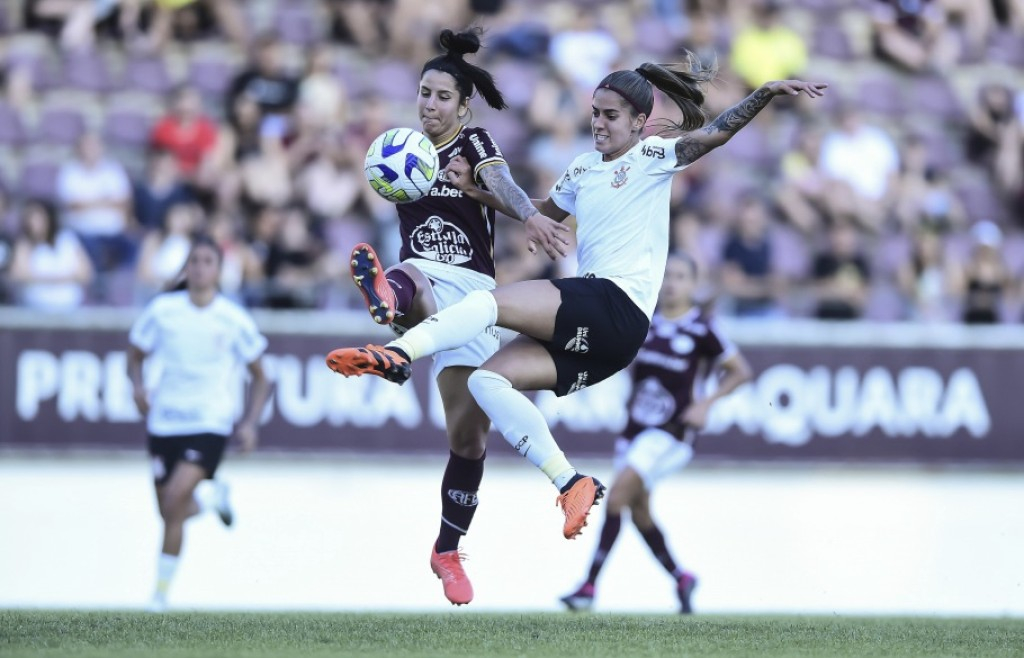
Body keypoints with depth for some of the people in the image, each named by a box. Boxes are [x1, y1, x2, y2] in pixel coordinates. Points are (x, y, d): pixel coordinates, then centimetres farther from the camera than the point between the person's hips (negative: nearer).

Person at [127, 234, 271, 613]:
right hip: (164, 422, 3)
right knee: (169, 512, 5)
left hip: (210, 425, -3)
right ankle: (209, 501, 41)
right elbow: (136, 355, 12)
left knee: (174, 501, -21)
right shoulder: (162, 310, -1)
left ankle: (162, 591, -6)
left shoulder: (234, 320, -3)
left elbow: (259, 378, 7)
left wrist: (250, 423, -6)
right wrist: (138, 387, -9)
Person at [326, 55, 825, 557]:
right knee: (488, 380, -7)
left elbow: (716, 133, -10)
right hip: (586, 325, 8)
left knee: (493, 301, -22)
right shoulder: (582, 170, 23)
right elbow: (543, 212, 39)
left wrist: (767, 93, -25)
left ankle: (398, 353, -40)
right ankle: (571, 485, -17)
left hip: (617, 308, -8)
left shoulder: (652, 157, 3)